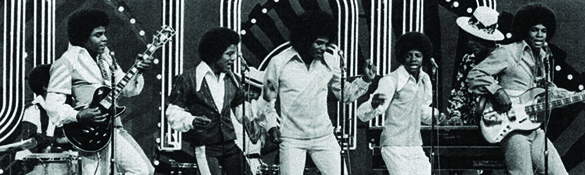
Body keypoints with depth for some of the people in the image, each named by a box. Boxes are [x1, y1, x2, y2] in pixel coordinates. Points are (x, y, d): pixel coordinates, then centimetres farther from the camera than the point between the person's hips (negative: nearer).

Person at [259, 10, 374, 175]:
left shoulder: (330, 62, 0)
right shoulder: (279, 62, -7)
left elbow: (345, 95, 9)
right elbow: (268, 98, 5)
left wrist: (366, 79, -6)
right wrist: (271, 125, -5)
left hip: (324, 137, 3)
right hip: (292, 138, -3)